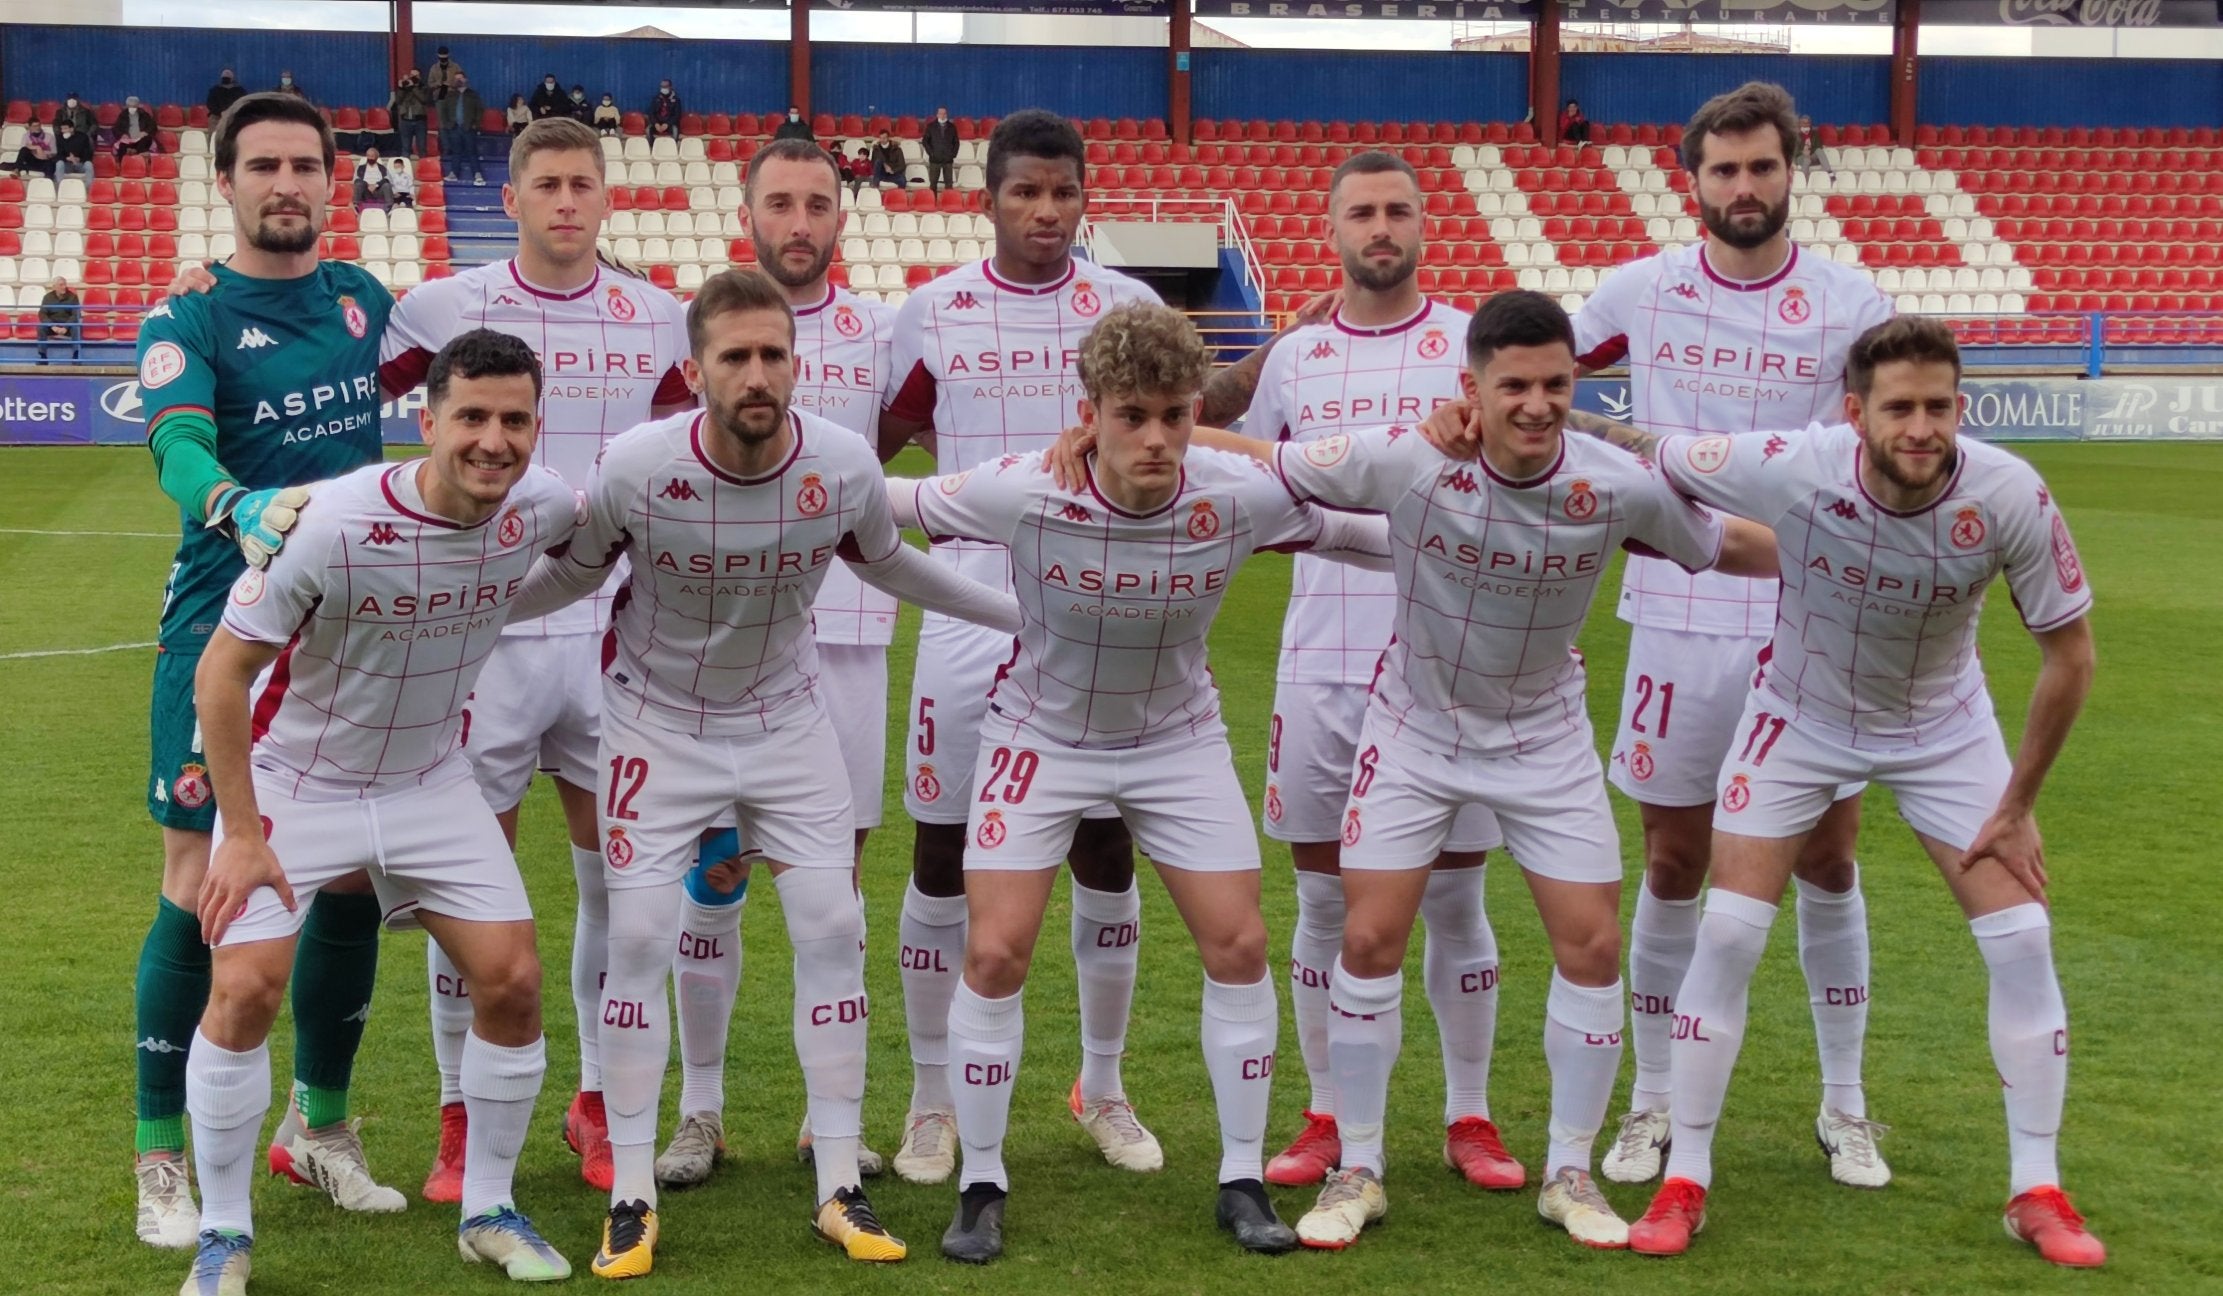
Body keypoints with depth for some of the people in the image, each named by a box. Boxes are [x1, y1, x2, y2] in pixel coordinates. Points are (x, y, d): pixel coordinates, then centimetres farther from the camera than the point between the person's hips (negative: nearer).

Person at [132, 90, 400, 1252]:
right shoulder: (189, 321, -7)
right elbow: (176, 447, -25)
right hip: (223, 629, -4)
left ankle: (319, 1127, 26)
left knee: (353, 877, 8)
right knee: (200, 888, -4)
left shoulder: (361, 299, 8)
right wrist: (239, 506, -44)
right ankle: (161, 1165, 8)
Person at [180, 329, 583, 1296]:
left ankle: (489, 1212, 18)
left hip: (430, 782, 4)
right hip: (294, 781, -4)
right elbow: (221, 672, -20)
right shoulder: (333, 524, -29)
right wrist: (242, 834, -19)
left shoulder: (537, 506, -15)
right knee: (246, 988, -15)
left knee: (513, 979, -2)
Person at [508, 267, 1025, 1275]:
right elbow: (571, 574, -5)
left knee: (832, 933, -3)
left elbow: (887, 562, 4)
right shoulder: (634, 467, -24)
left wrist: (1029, 615, 9)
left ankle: (839, 1191, 9)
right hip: (657, 725, -2)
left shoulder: (844, 466, -18)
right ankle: (631, 1198, 8)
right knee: (639, 939, -5)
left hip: (787, 721, 2)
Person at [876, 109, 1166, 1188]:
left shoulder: (1130, 309, 2)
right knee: (942, 855, 2)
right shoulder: (931, 313, 3)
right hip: (968, 616, 0)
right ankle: (932, 1100, 16)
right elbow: (871, 445, 13)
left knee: (1106, 853, 6)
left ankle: (1103, 1089, 23)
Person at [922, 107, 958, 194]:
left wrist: (953, 154, -1)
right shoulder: (931, 126, 4)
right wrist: (931, 153, -7)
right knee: (933, 183, 1)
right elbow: (925, 141, 3)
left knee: (949, 183, -1)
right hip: (935, 159, -1)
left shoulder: (952, 127, 8)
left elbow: (956, 142, 12)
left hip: (948, 159, 1)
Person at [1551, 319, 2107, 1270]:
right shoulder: (1792, 468, -32)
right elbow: (1644, 453, -18)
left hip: (1945, 729, 1)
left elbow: (2069, 653, -14)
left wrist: (2017, 806, -10)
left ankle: (2037, 1192, 11)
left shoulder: (2009, 497, -28)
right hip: (1800, 718, -1)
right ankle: (1684, 1182, 6)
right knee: (1726, 932, -8)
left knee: (2021, 938, -5)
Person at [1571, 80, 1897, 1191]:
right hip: (1679, 614, 0)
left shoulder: (1848, 301, -2)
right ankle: (1653, 1104, 20)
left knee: (1826, 860, 6)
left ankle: (1844, 1107, 21)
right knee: (1673, 866, 7)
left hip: (1814, 620, 0)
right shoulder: (1639, 292, 0)